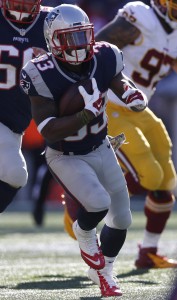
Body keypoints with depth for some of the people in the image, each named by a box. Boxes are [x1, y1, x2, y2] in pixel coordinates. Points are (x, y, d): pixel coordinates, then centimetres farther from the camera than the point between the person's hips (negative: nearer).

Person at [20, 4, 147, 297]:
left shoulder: (105, 59, -14)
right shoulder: (42, 75, -27)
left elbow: (119, 82, 11)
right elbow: (47, 131, -30)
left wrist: (131, 93, -13)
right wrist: (87, 114, -40)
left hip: (101, 150, 5)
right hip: (65, 158, -5)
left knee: (121, 219, 10)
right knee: (98, 203, -28)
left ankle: (103, 272, 36)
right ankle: (84, 236, 8)